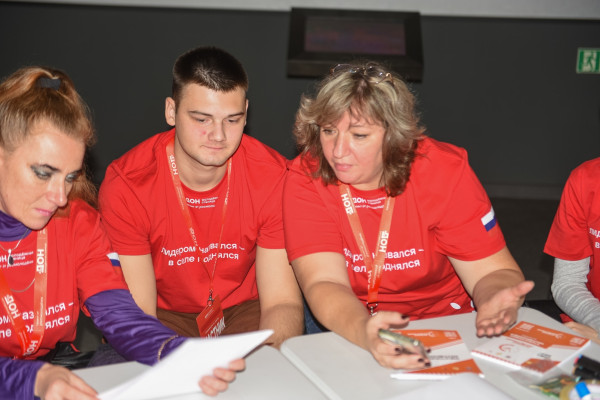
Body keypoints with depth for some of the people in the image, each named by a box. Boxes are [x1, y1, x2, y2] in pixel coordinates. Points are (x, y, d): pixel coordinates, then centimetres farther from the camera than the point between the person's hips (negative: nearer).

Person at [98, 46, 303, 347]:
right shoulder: (125, 185, -20)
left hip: (244, 309, 2)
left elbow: (282, 302, -16)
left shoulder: (275, 177, -17)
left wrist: (274, 352, -40)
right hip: (165, 314, -1)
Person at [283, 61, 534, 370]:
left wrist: (495, 301, -35)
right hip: (346, 330, 0)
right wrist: (365, 332, -44)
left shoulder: (444, 170, -12)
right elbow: (324, 284, -23)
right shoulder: (304, 178, -14)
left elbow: (492, 271, -11)